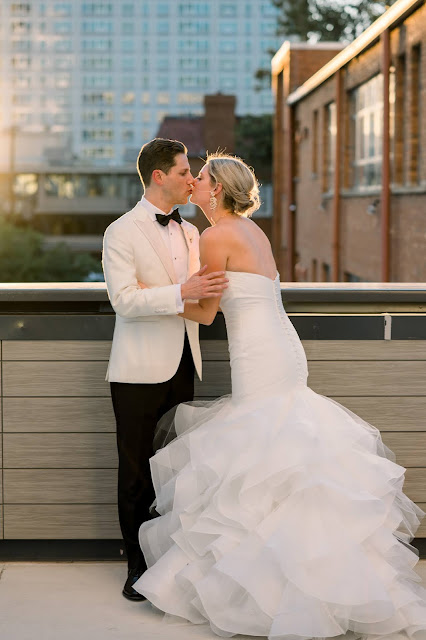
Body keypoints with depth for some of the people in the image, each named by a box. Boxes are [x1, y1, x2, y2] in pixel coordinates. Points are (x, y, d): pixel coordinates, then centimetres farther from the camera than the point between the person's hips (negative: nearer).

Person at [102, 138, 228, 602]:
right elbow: (124, 300, -18)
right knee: (136, 472, 2)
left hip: (183, 367, 5)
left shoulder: (189, 232, 15)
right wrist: (183, 293, -28)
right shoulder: (121, 233, -6)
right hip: (140, 371, -5)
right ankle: (138, 566, 14)